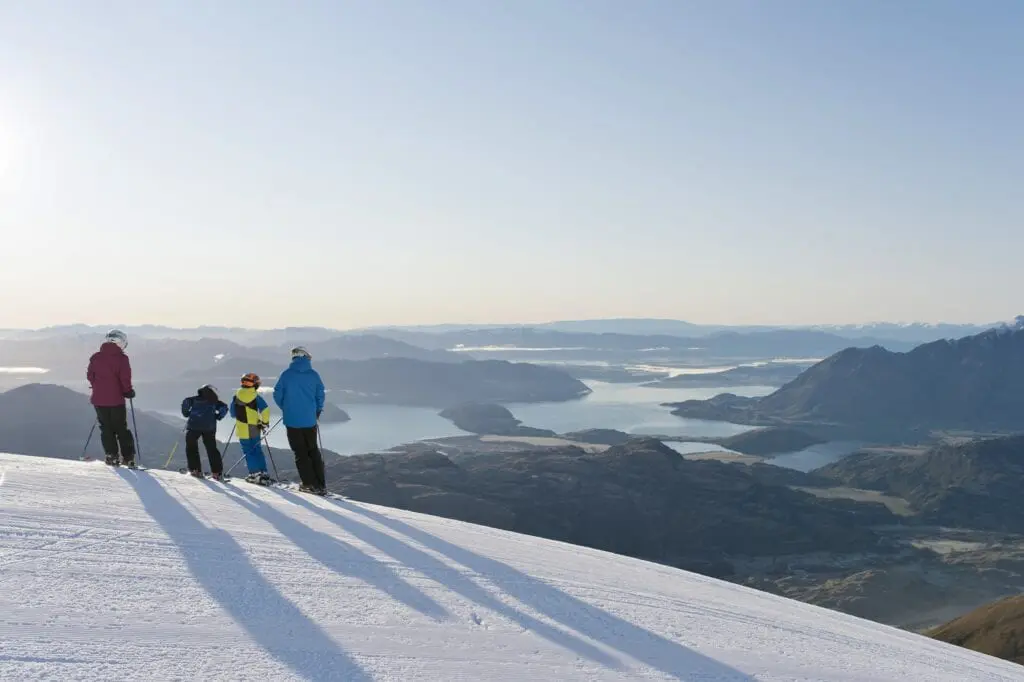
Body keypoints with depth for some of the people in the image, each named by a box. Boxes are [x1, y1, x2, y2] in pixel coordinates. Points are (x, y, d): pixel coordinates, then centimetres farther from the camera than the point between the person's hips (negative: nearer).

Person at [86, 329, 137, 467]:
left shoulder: (95, 357, 2)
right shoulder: (122, 358, -10)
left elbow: (90, 376, 7)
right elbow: (125, 379, -14)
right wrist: (128, 392, 3)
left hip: (98, 399, 2)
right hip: (116, 400, -2)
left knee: (106, 429, 13)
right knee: (121, 429, 9)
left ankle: (112, 456, 8)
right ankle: (128, 457, 6)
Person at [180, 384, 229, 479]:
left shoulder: (195, 399, 13)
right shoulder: (214, 401, 14)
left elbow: (186, 402, -2)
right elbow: (224, 408, 1)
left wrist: (186, 414, 11)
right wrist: (217, 417, 12)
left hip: (194, 426, -1)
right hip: (210, 428, 1)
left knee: (191, 447, 15)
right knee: (212, 449, 10)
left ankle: (195, 469, 6)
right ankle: (217, 472, 4)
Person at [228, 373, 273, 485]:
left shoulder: (237, 396, -2)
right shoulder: (256, 396, -5)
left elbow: (232, 413, 6)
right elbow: (265, 409, -14)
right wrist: (265, 422, -1)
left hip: (242, 429, -1)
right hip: (255, 429, 1)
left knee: (249, 452, 6)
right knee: (258, 451, 13)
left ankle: (255, 474, 3)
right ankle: (263, 473, 11)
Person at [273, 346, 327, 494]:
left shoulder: (286, 374, -5)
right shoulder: (313, 374, -2)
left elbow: (277, 395, -2)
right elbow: (320, 395, 3)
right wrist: (317, 411, 20)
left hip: (292, 420, -2)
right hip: (310, 420, 2)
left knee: (300, 452, 8)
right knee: (313, 450, 14)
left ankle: (309, 483, 5)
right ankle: (321, 484, 10)